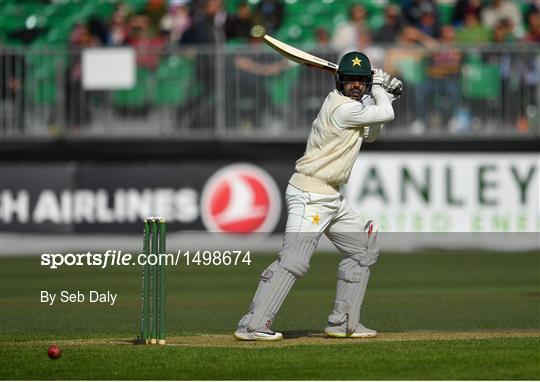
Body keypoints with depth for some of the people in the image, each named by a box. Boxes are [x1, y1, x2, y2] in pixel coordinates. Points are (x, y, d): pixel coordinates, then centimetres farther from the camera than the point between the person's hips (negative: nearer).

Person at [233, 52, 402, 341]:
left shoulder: (355, 106, 13)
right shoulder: (343, 107, -16)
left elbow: (370, 135, 25)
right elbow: (387, 115, -11)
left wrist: (382, 94, 14)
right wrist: (379, 88, 7)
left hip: (332, 198, 11)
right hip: (309, 195, -11)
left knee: (362, 250, 17)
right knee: (293, 260, -20)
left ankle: (343, 323, 20)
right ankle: (252, 326, -22)